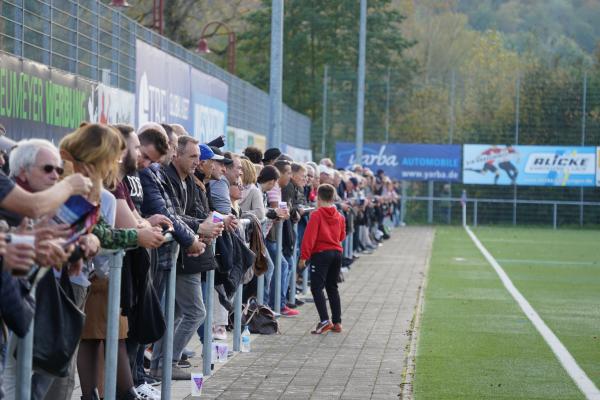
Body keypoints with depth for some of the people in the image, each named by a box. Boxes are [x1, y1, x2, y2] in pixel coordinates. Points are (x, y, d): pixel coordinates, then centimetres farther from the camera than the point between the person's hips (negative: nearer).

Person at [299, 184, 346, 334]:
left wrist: (304, 256, -14)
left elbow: (309, 237, -15)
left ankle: (325, 320, -21)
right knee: (332, 287, 15)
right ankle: (337, 322, 13)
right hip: (337, 253, 6)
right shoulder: (339, 216, 8)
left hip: (321, 253, -6)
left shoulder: (316, 215, -9)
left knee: (317, 287, -7)